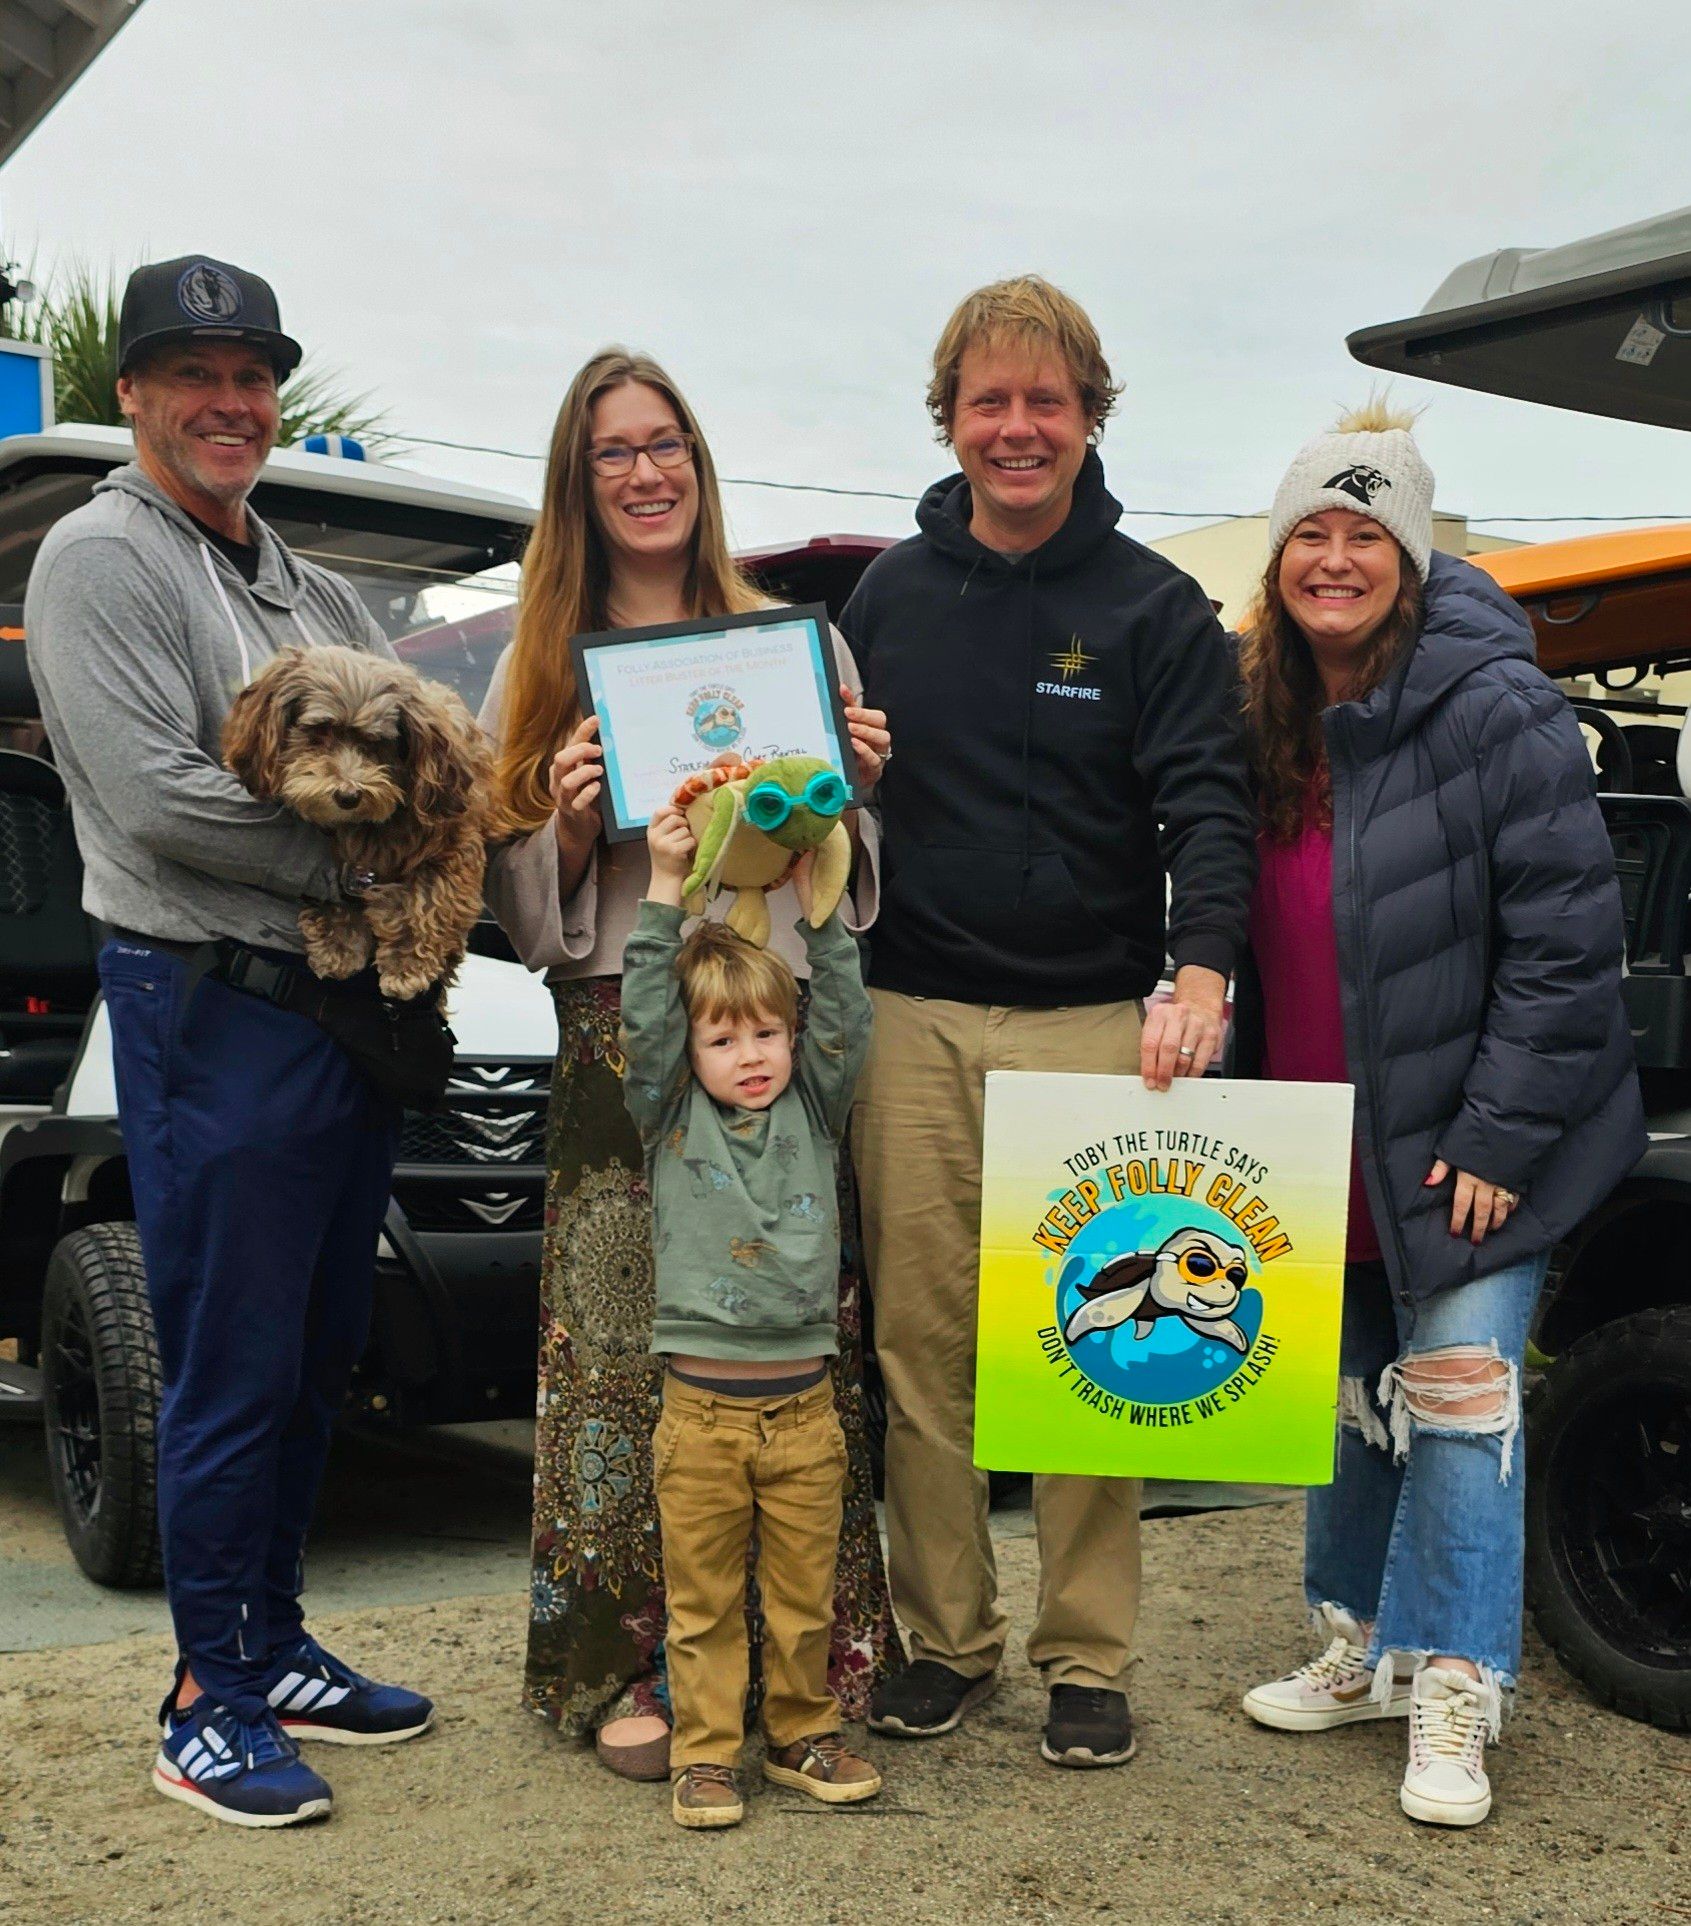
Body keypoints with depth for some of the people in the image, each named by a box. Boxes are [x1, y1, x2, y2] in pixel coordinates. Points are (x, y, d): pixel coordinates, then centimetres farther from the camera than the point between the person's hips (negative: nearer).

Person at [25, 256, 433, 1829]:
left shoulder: (306, 586, 18)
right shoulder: (101, 557, -7)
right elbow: (160, 802, -18)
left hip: (347, 1006, 8)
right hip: (212, 1010, -8)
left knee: (316, 1361, 15)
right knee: (232, 1376, -1)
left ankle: (274, 1651, 29)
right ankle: (209, 1702, 13)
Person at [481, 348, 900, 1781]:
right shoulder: (542, 668, 11)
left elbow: (844, 877, 16)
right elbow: (521, 903, 9)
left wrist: (854, 791, -4)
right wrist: (573, 819, -9)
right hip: (622, 1033, 0)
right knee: (622, 1348, -2)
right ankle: (628, 1664, 10)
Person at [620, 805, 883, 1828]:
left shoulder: (814, 1112, 8)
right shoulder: (672, 1120, 2)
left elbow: (846, 1019, -1)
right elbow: (645, 1019, -8)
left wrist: (817, 899, -6)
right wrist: (665, 890, -12)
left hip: (804, 1401, 2)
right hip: (702, 1405, -2)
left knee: (805, 1590, 12)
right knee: (705, 1597, 7)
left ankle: (802, 1733, 27)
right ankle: (706, 1750, 19)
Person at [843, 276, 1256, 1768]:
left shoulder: (1155, 608, 2)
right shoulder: (888, 597, 12)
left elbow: (1208, 804, -7)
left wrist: (1202, 972, -21)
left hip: (1091, 1023, -2)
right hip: (913, 1023, 3)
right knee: (921, 1339, 5)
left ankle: (1089, 1658, 15)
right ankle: (947, 1635, 19)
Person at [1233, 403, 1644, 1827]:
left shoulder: (1494, 707, -16)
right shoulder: (1271, 717, 5)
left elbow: (1567, 938, -18)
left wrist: (1499, 1136, -19)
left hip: (1464, 1148, -6)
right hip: (1321, 1154, 7)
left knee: (1458, 1396, -3)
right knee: (1353, 1399, 16)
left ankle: (1453, 1702, 10)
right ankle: (1365, 1649, 32)